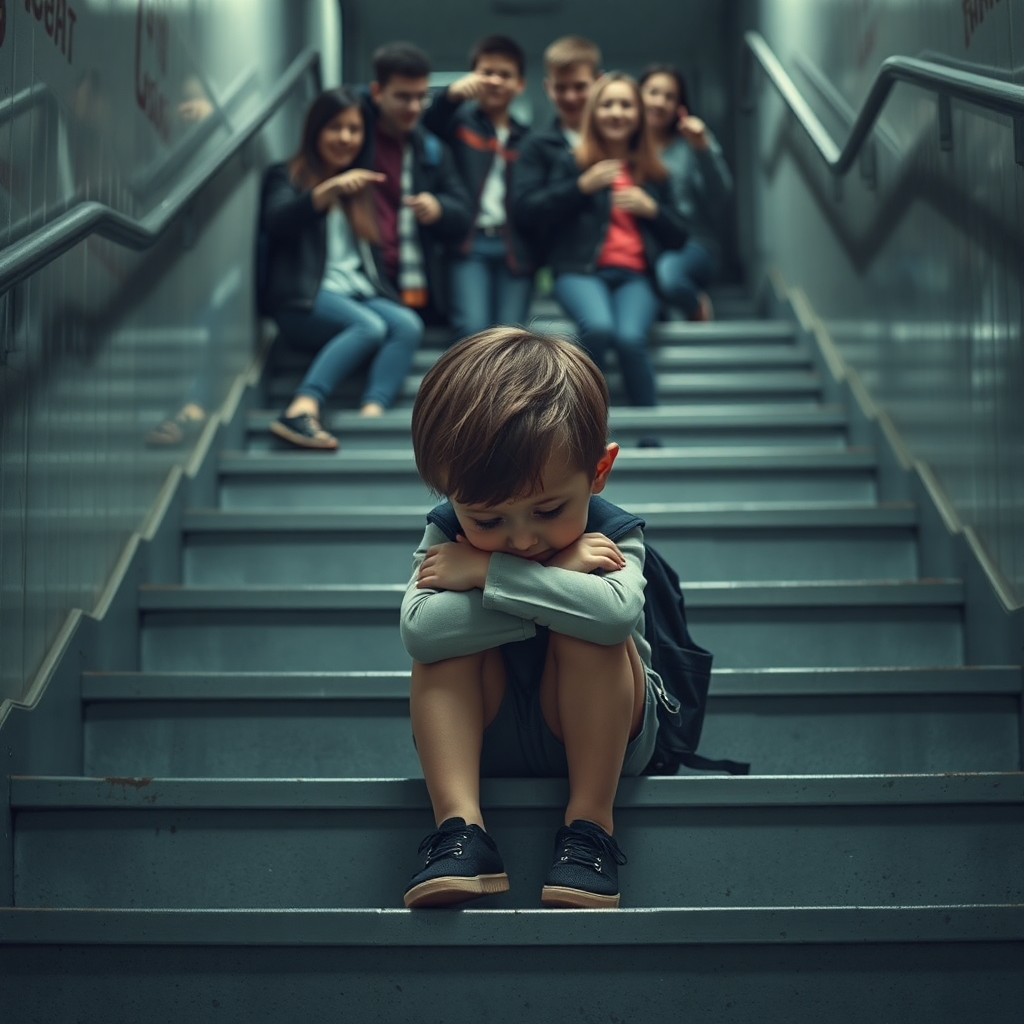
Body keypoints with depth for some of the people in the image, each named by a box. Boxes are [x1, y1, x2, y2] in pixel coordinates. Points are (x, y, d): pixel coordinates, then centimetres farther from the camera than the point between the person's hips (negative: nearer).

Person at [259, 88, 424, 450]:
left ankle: (372, 414, -46)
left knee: (408, 324, -27)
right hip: (305, 299, -5)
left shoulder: (363, 184, 27)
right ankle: (302, 410, -50)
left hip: (363, 294, 5)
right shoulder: (286, 177, 10)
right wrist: (329, 189, -27)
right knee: (370, 326, -35)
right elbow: (276, 222, -13)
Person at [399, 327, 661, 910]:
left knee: (589, 633, -30)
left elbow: (615, 611, -45)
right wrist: (556, 582, -36)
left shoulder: (613, 535, -19)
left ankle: (591, 823, -25)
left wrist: (489, 573, -39)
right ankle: (459, 825, -32)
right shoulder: (446, 534, -14)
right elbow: (419, 630, -36)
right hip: (479, 738, 2)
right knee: (448, 632, -25)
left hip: (594, 737, -2)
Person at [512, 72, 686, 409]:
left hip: (635, 275, 2)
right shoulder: (570, 162, 11)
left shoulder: (652, 173, 19)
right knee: (598, 326, -34)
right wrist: (582, 186, -8)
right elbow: (525, 209, -1)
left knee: (630, 336, -30)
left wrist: (651, 208, 0)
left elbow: (678, 238, 19)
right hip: (581, 270, -2)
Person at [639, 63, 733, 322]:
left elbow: (719, 198, -7)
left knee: (668, 271, -37)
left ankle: (698, 308, -4)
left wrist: (702, 149, -18)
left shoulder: (691, 140, 4)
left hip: (692, 246, -1)